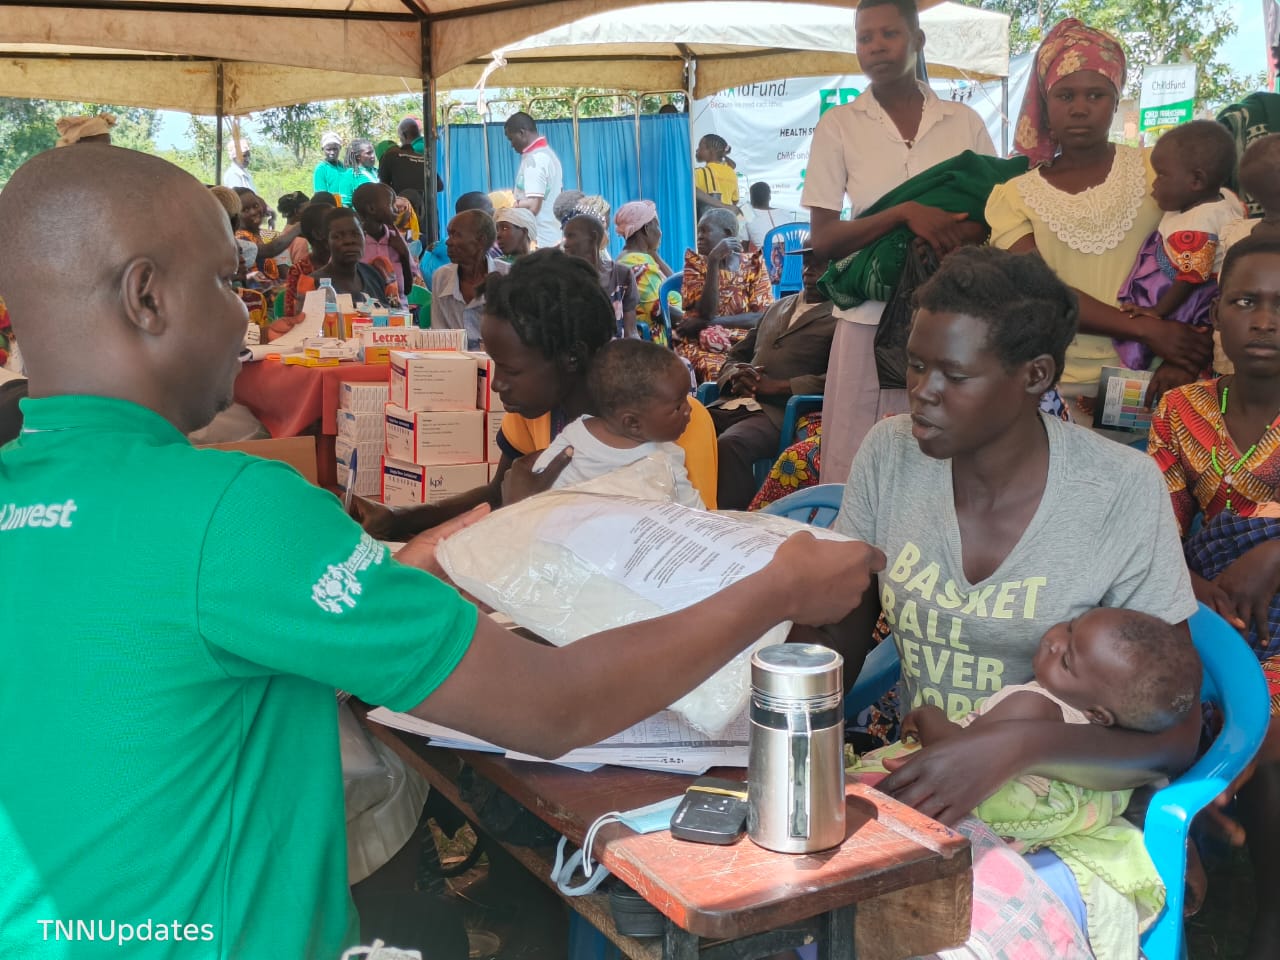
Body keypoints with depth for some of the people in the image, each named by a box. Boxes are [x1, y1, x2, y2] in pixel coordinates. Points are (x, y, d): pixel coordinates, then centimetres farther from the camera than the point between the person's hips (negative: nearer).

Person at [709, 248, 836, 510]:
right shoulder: (777, 307, 28)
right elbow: (734, 356, 31)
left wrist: (776, 386, -13)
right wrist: (734, 375, 5)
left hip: (780, 412, -6)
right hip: (733, 404, 6)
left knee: (730, 445, -36)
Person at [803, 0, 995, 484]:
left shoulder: (964, 122, 7)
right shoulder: (838, 126, 3)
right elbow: (822, 240, -3)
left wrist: (954, 237, -10)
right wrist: (905, 213, -17)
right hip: (872, 321, -1)